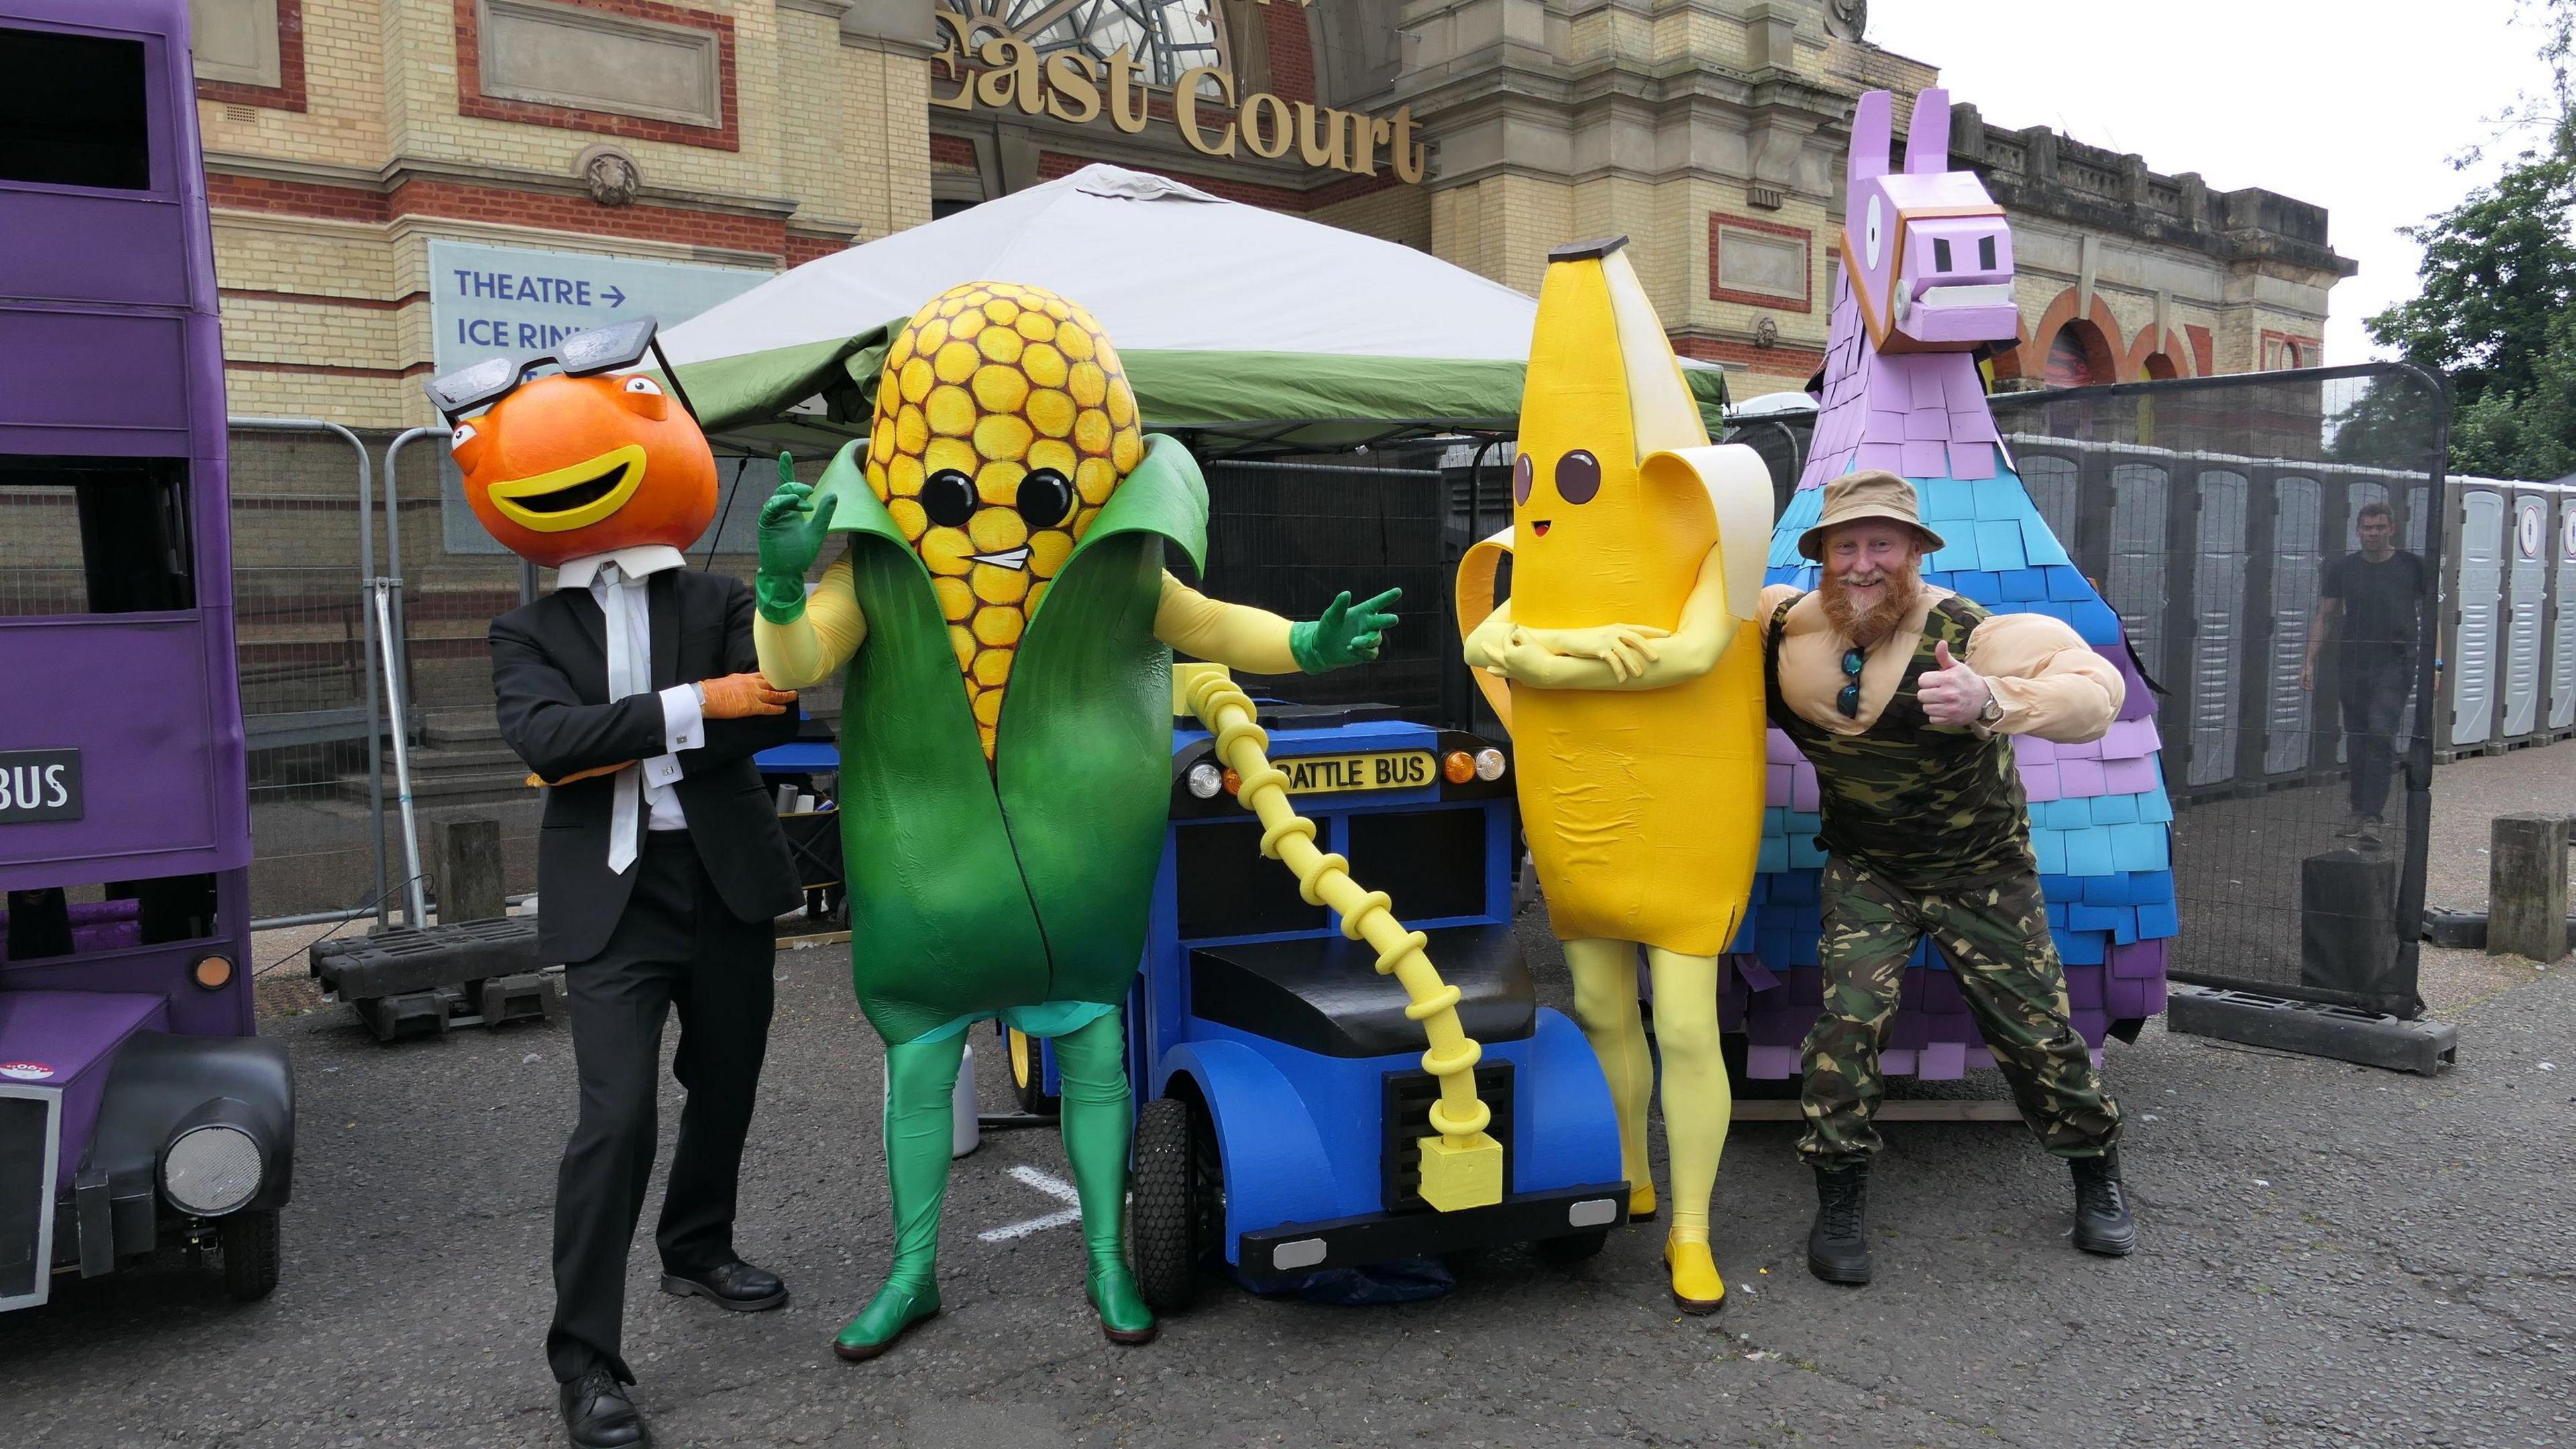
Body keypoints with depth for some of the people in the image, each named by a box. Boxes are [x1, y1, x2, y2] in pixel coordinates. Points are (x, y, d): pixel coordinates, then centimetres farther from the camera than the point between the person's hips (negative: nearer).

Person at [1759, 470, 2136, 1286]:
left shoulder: (1967, 634, -25)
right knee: (1848, 1015, -14)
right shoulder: (1784, 628, -12)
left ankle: (2097, 1173, 32)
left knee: (2035, 1027, 4)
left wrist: (1988, 699, -55)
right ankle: (1838, 1203, 2)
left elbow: (2096, 691, -38)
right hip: (1866, 870, 2)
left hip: (1983, 872, -1)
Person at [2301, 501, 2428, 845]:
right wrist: (2310, 660, 4)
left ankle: (2373, 817, -16)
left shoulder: (2413, 567, 2)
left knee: (2381, 733, -15)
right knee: (2357, 740, 9)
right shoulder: (2342, 569, 8)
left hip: (2395, 665, -3)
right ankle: (2359, 811, 20)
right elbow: (2325, 617, 11)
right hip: (2352, 665, 3)